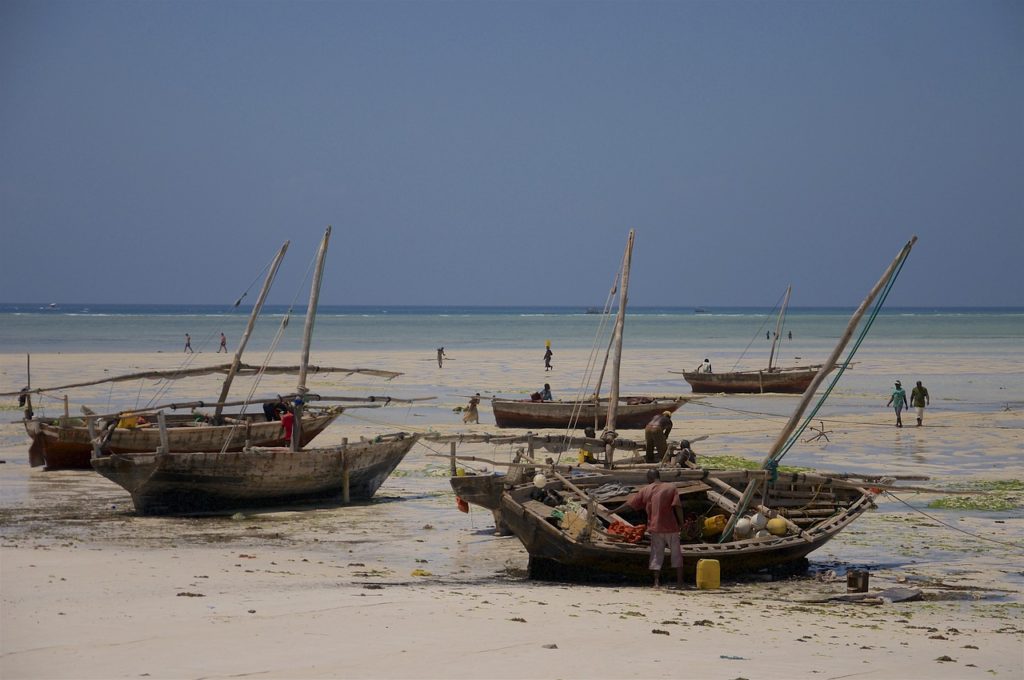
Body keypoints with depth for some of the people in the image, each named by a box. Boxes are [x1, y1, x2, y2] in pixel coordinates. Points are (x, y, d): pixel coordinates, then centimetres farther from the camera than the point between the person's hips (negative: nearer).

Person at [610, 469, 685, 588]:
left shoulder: (646, 490, 5)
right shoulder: (671, 488, 1)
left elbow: (630, 504, 9)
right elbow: (677, 507, -8)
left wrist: (614, 511, 19)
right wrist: (681, 524, -2)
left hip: (655, 528, 1)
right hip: (671, 528, -1)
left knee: (657, 555, 6)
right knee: (676, 554, 7)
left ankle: (657, 582, -1)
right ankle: (679, 581, 5)